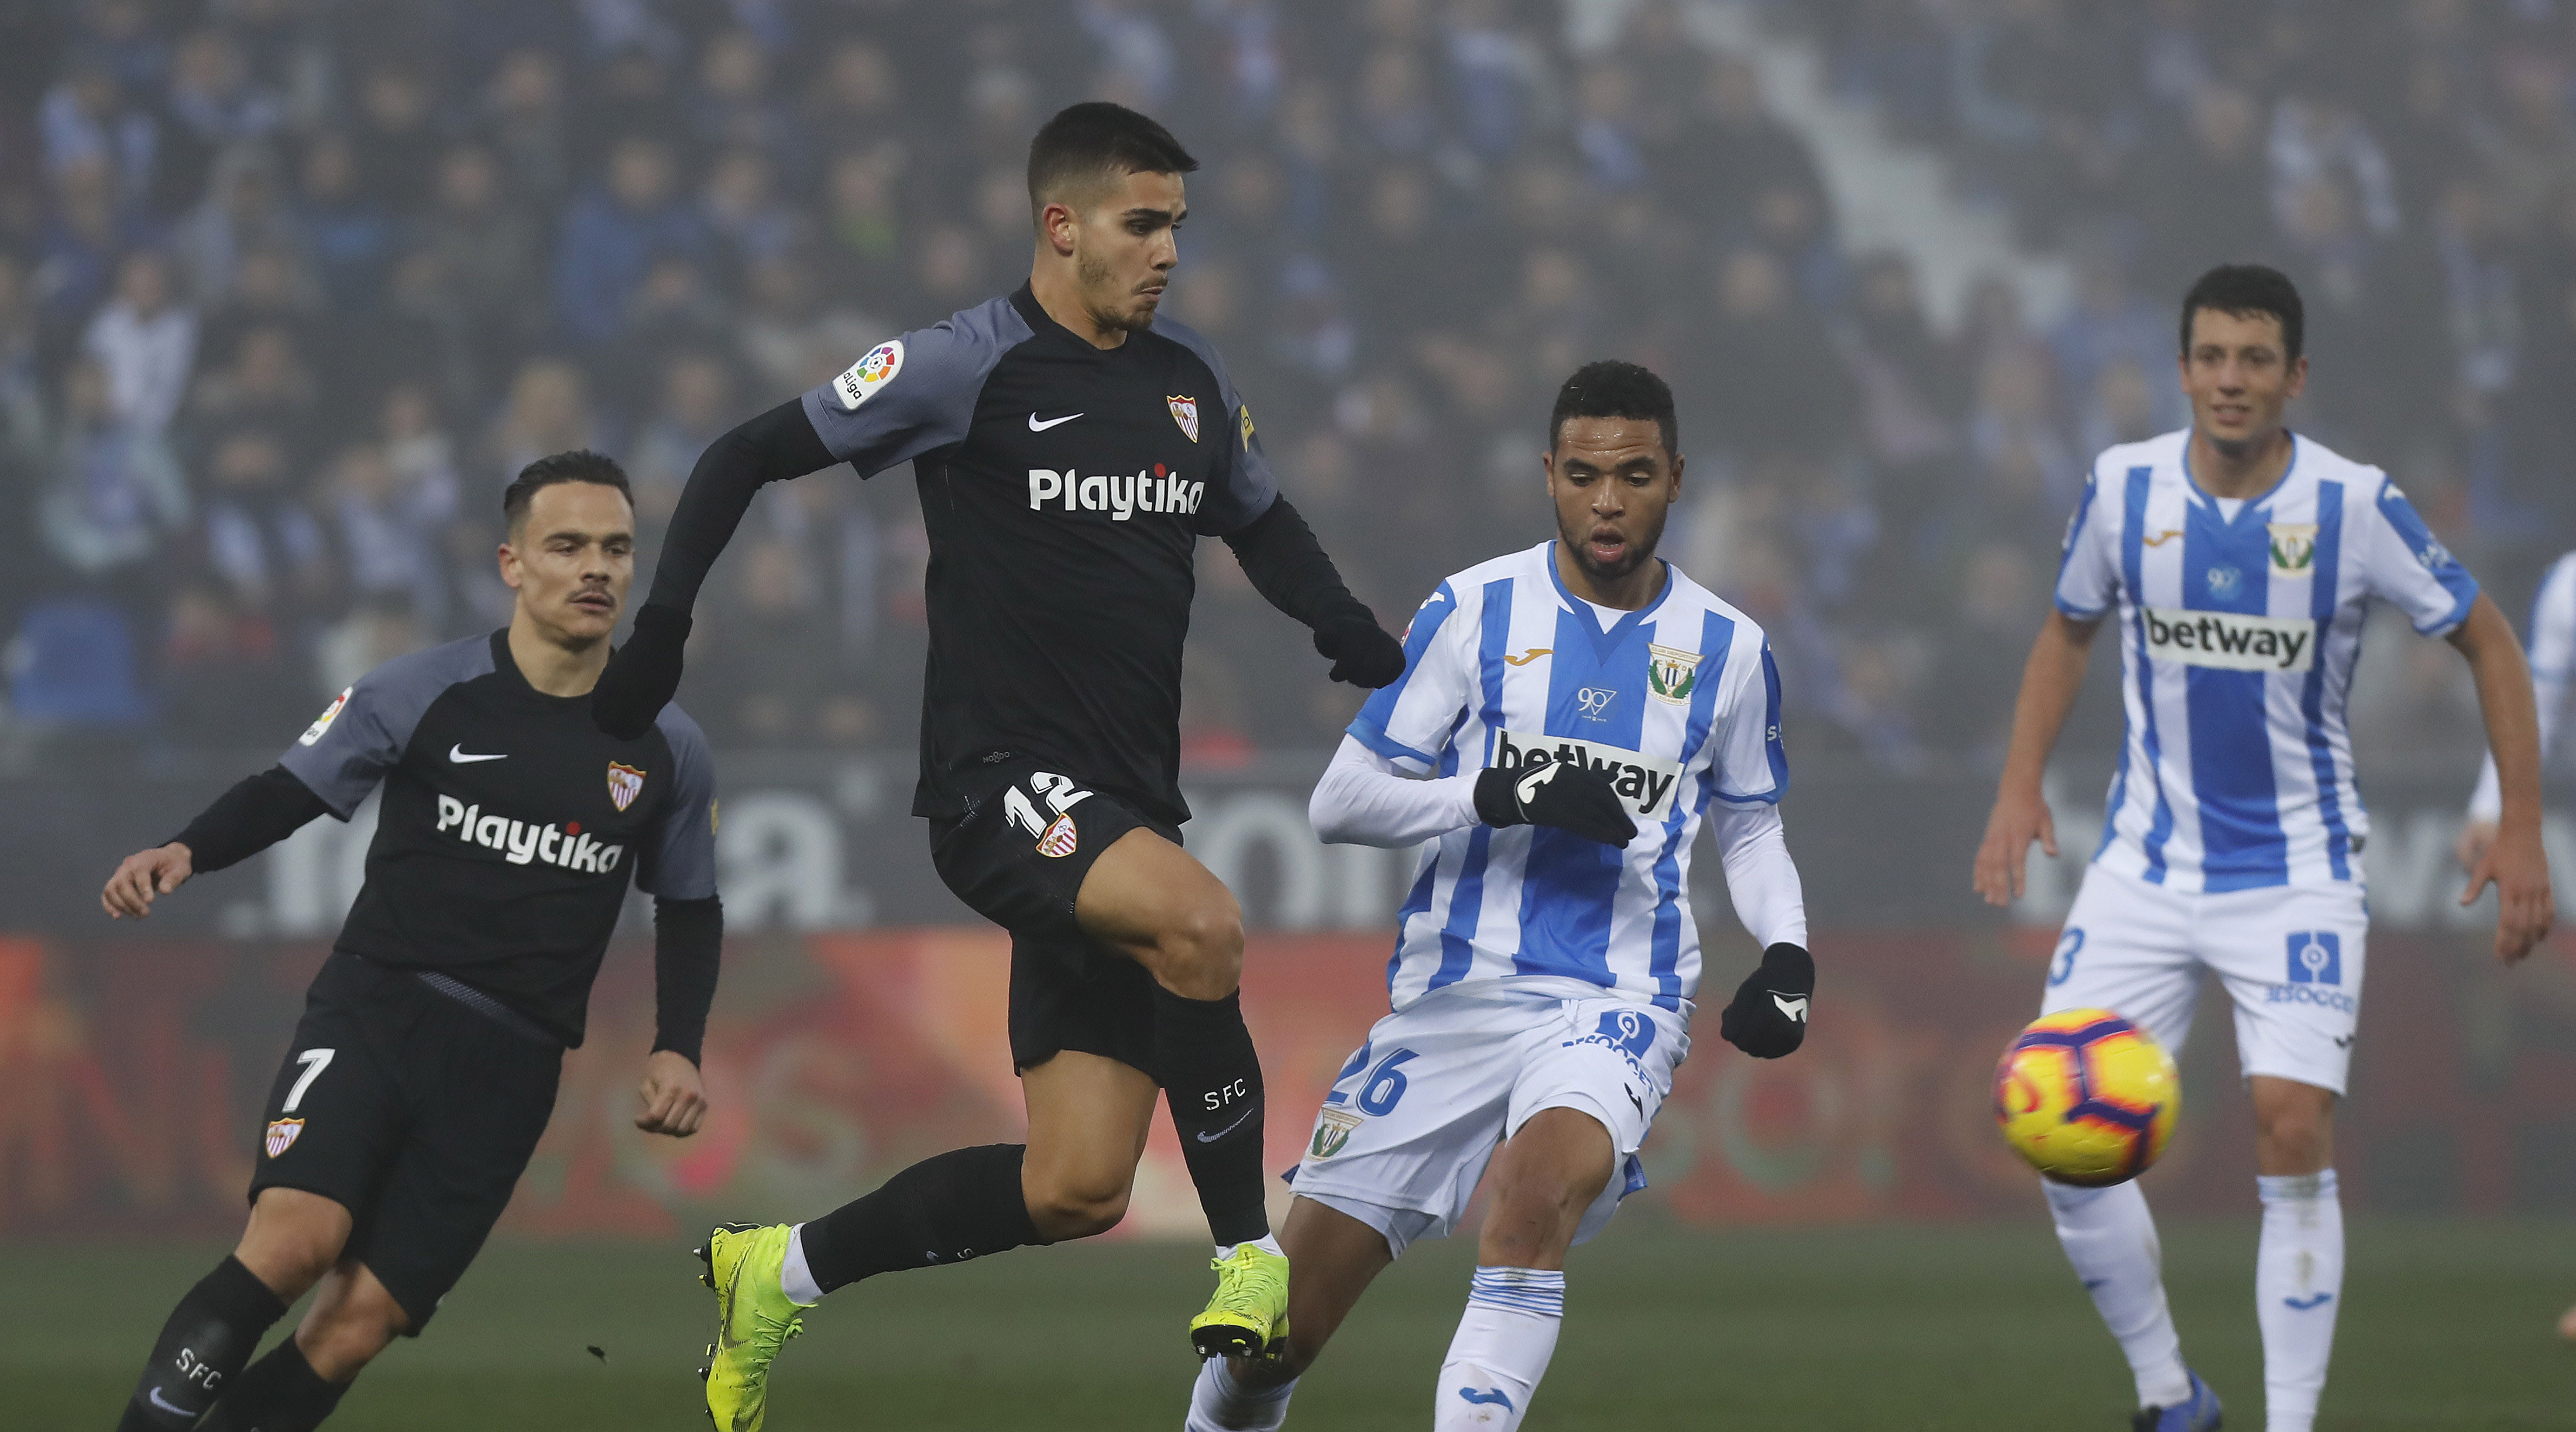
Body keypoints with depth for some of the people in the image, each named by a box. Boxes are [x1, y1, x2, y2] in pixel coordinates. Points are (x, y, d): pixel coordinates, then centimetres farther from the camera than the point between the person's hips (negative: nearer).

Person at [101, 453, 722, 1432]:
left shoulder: (666, 752, 7)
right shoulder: (424, 695, -2)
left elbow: (689, 910, 20)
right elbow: (289, 792, 4)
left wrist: (678, 1050, 6)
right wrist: (184, 853, -15)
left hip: (508, 1066, 2)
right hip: (372, 1009, -2)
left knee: (354, 1330, -10)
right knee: (297, 1235, -29)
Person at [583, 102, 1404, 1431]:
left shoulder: (1190, 382, 12)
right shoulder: (966, 369, -6)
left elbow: (1262, 524, 28)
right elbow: (748, 458, -1)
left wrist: (1357, 638, 8)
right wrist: (661, 628, -10)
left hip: (1125, 809, 7)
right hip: (998, 780, -7)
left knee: (1075, 1191, 1)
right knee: (1199, 922, -35)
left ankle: (779, 1272, 20)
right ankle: (1249, 1251, -20)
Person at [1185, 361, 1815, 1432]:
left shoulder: (1727, 649, 6)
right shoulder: (1475, 612, 0)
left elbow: (1750, 828, 22)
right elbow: (1340, 801, 0)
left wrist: (1786, 951, 2)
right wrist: (1498, 796, -16)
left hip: (1617, 1003, 0)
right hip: (1456, 992, 0)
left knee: (1541, 1184, -36)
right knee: (1279, 1328, -1)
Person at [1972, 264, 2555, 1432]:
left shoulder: (2354, 506, -12)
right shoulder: (2125, 487, -5)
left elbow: (2487, 644, -1)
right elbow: (2068, 632, 14)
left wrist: (2521, 831, -6)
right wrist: (2019, 788, 3)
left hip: (2297, 873, -3)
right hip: (2148, 864, 3)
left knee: (2293, 1129, -17)